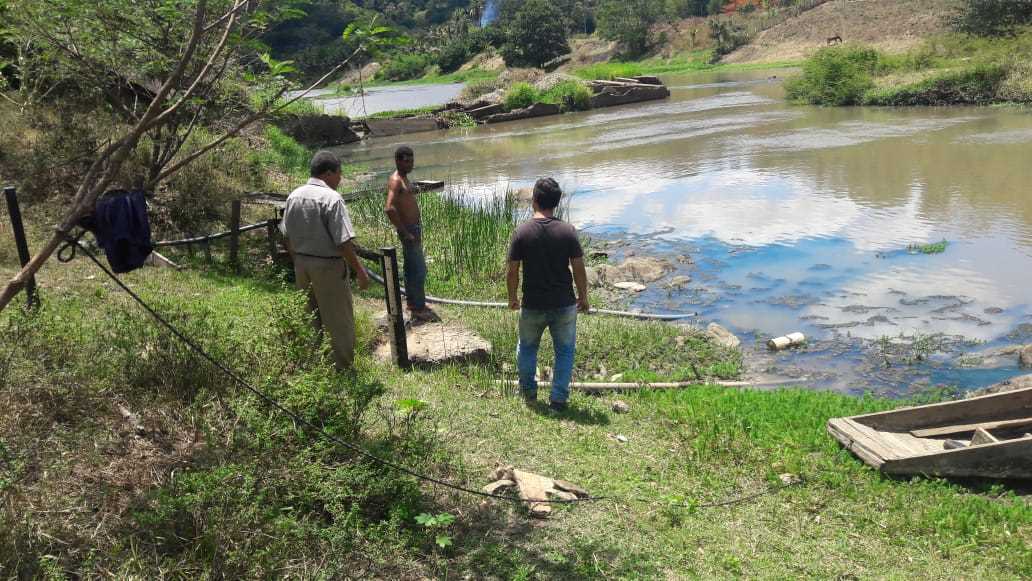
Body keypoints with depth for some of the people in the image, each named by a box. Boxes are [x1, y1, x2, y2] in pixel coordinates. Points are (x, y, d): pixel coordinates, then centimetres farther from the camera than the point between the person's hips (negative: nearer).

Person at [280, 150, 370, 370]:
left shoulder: (294, 196, 5)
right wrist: (360, 271, -14)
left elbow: (287, 236, 12)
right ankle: (342, 369, 11)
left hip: (301, 264, 7)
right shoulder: (331, 198, -17)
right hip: (328, 266, -7)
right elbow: (344, 242, -21)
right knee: (339, 321, 4)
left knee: (310, 320, 18)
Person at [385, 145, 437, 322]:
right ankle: (419, 309, 2)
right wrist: (405, 233, -24)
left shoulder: (404, 179, 13)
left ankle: (413, 303, 30)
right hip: (409, 230, -10)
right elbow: (389, 208, -31)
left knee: (413, 268, 18)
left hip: (414, 228, 10)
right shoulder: (395, 180, -17)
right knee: (419, 270, -5)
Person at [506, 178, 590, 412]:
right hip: (564, 305, 0)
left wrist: (512, 298, 9)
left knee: (527, 347, 23)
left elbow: (512, 271, -7)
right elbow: (579, 269, -6)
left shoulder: (522, 232, -10)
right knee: (565, 350, 16)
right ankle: (558, 398, 15)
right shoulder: (568, 231, -10)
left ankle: (528, 391, 36)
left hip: (532, 305, 0)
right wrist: (583, 297, 9)